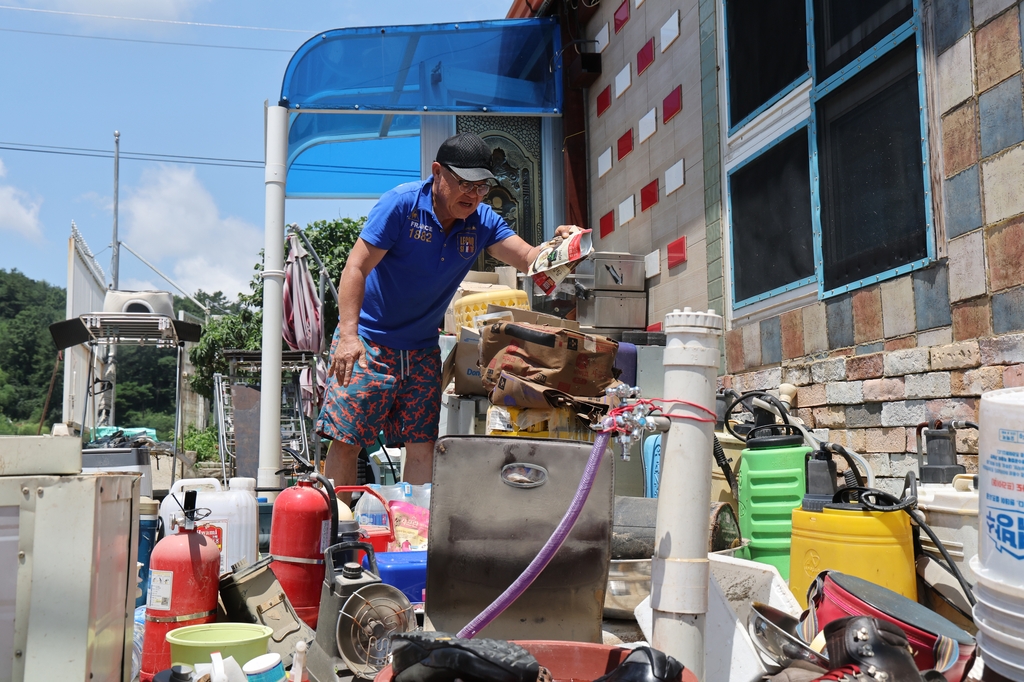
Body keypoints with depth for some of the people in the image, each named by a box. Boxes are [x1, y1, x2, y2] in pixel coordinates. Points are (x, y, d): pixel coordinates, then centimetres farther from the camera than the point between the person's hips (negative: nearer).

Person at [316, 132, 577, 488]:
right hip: (368, 341, -5)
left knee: (422, 445, 3)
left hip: (422, 350, 5)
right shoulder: (402, 203, -15)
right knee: (345, 441, -5)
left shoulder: (482, 221, 1)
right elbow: (356, 269, -18)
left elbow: (528, 259, -4)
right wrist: (348, 335, -28)